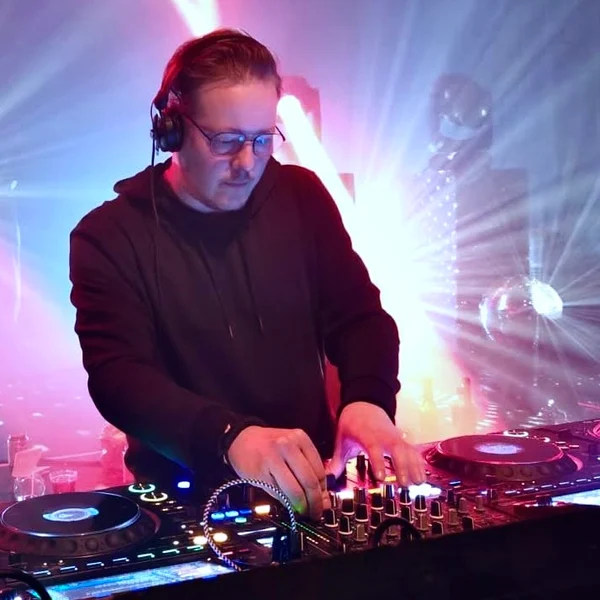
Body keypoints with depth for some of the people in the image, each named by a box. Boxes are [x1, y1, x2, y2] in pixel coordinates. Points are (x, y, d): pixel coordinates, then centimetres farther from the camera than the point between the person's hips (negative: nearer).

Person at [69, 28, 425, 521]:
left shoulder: (300, 198, 6)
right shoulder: (110, 236, -4)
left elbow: (358, 316, 6)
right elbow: (118, 377, -15)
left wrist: (368, 400, -17)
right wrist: (230, 436, -33)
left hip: (307, 478, 3)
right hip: (184, 491, -3)